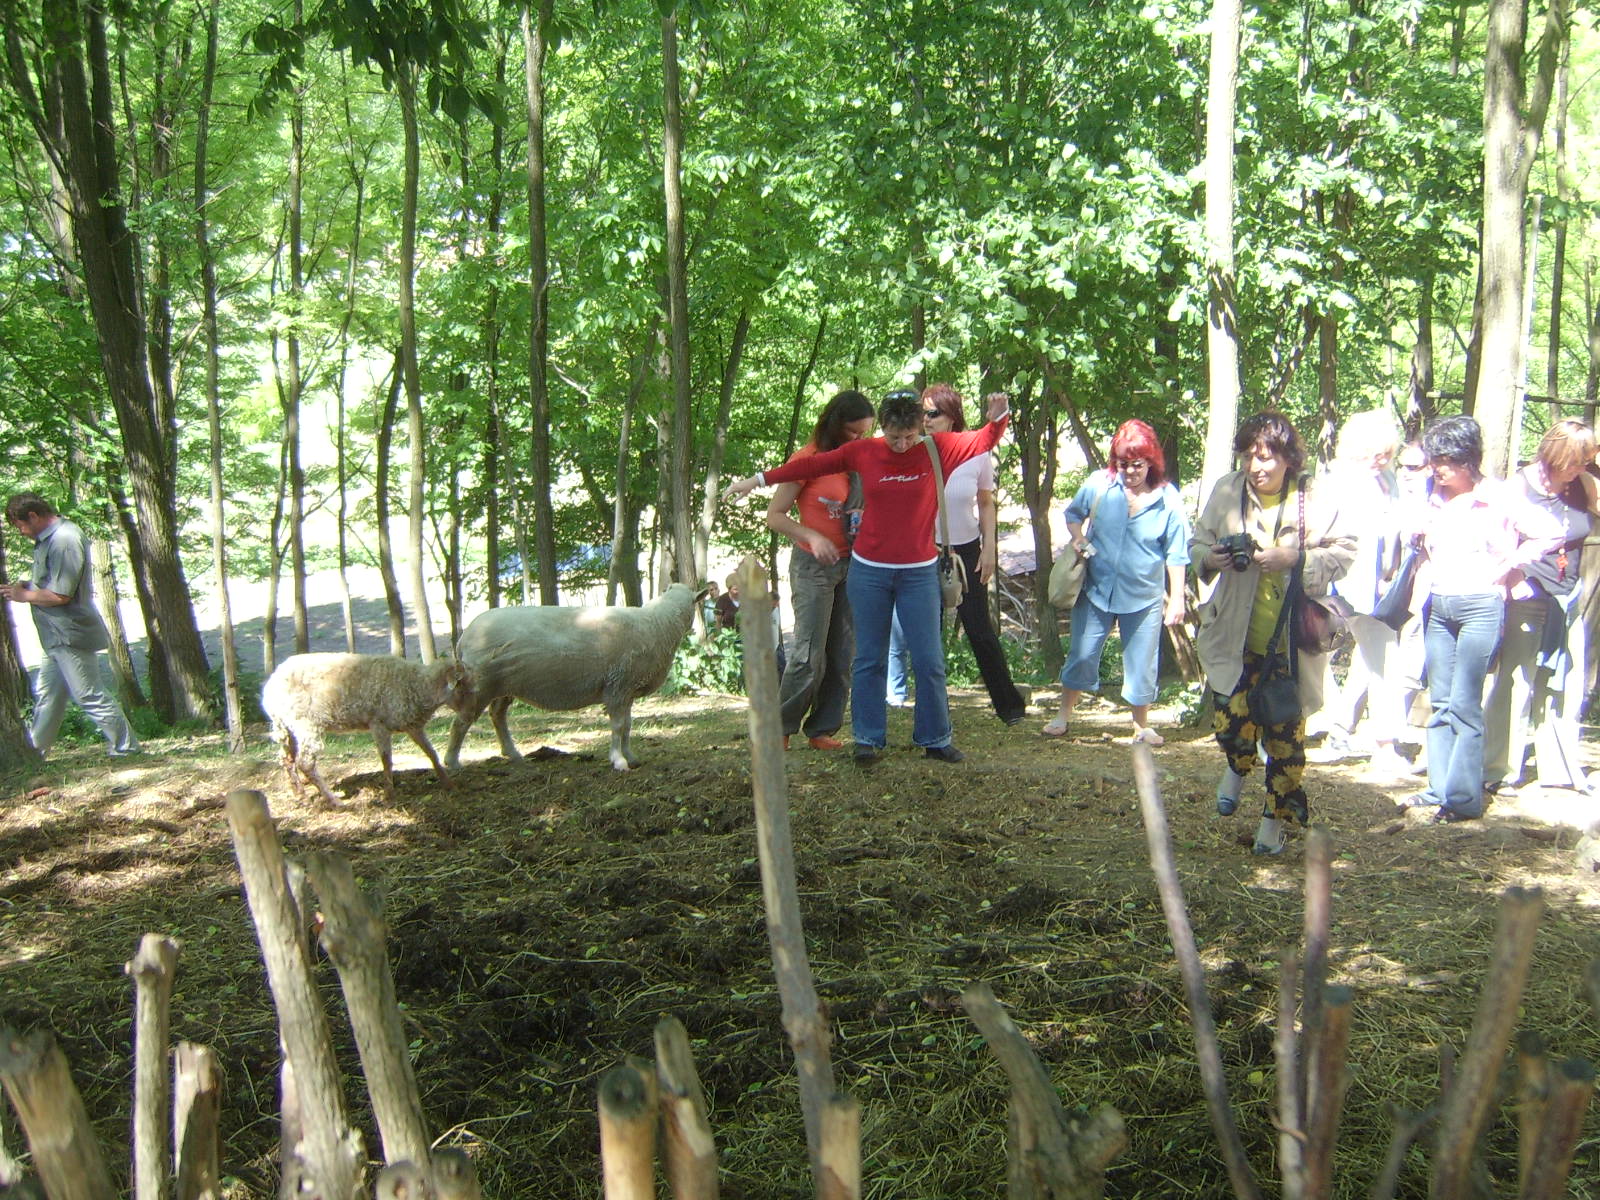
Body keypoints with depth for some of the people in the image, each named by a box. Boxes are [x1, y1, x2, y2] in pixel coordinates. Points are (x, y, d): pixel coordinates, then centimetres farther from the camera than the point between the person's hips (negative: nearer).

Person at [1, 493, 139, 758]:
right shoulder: (49, 538, 11)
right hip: (58, 637, 10)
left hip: (71, 635, -10)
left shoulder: (64, 541, -21)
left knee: (90, 696, -4)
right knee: (46, 696, 18)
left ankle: (126, 749, 3)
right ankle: (35, 751, 28)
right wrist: (27, 585, 6)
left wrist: (24, 595, -9)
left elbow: (60, 595, -24)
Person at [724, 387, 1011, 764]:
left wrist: (998, 418, -13)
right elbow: (812, 465, 6)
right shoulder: (862, 452, -3)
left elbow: (982, 441, 8)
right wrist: (760, 479, 11)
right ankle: (868, 738, 14)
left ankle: (935, 739, 13)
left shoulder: (937, 448, -3)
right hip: (869, 571, 0)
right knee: (869, 659, 6)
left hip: (919, 573, 0)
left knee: (930, 660, 1)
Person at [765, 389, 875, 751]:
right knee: (809, 654, -10)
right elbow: (774, 516, -8)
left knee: (843, 654, 4)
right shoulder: (808, 459, -8)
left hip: (851, 563, 6)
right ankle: (781, 727, 4)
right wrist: (812, 537, -22)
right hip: (813, 565, -6)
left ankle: (822, 729, 13)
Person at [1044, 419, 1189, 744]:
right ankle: (1064, 715, 24)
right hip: (1097, 591, 1)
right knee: (1082, 655, 8)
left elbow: (1176, 554, -3)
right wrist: (1078, 538, -11)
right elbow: (1073, 514, 10)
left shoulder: (1167, 499, -9)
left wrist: (1177, 599, -4)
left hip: (1144, 598, -1)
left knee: (1142, 664, 8)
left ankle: (1141, 726, 26)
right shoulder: (1099, 485, -8)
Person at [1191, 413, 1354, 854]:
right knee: (1231, 722, -10)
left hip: (1293, 642, -1)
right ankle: (1238, 768, 28)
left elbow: (1345, 552, -5)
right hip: (1236, 637, 1)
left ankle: (1275, 819, 27)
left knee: (1286, 735, 8)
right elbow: (1197, 542, 10)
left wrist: (1294, 558, -20)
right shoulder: (1226, 491, 0)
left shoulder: (1315, 499, -6)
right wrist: (1210, 558, -14)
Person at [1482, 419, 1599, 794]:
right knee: (1515, 685, -3)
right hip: (1528, 600, -5)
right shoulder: (1520, 486, -9)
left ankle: (1560, 769, 22)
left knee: (1567, 687, 10)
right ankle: (1499, 770, 6)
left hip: (1567, 603, 5)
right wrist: (1515, 583, -15)